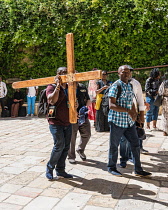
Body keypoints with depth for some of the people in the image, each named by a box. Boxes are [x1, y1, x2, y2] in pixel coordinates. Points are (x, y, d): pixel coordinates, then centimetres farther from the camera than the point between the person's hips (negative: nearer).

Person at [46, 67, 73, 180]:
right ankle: (50, 167, 10)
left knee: (66, 147, 8)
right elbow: (52, 100, -24)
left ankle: (60, 170, 21)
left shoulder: (69, 87, 13)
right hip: (56, 122, -6)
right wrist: (58, 86, -27)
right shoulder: (52, 87, -6)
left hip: (68, 123, 7)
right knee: (59, 145, -12)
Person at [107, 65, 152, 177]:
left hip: (129, 121, 7)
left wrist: (134, 113, 2)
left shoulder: (130, 86, 12)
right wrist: (128, 111, -24)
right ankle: (112, 167, 24)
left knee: (135, 144, 9)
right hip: (117, 121, -7)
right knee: (114, 145, 6)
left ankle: (138, 170, 20)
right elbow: (111, 105, -19)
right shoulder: (115, 86, -11)